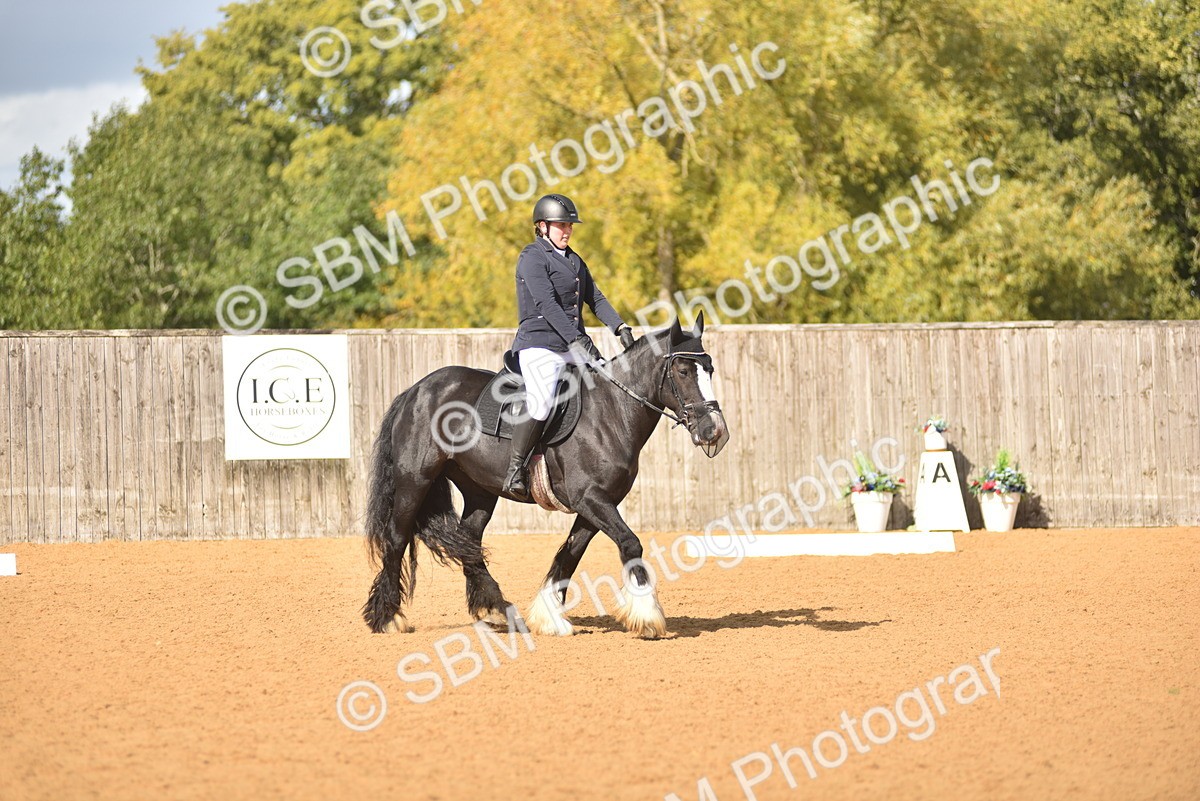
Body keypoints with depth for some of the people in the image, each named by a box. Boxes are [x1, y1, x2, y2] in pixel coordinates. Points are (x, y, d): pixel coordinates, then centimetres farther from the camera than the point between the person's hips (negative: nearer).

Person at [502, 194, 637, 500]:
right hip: (539, 345, -9)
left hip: (573, 346, 9)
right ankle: (515, 468, -19)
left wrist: (620, 327, -3)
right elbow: (546, 304, -18)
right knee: (542, 403, -30)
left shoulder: (574, 261, 20)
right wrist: (577, 340, -26)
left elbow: (595, 298, 14)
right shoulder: (533, 257, -7)